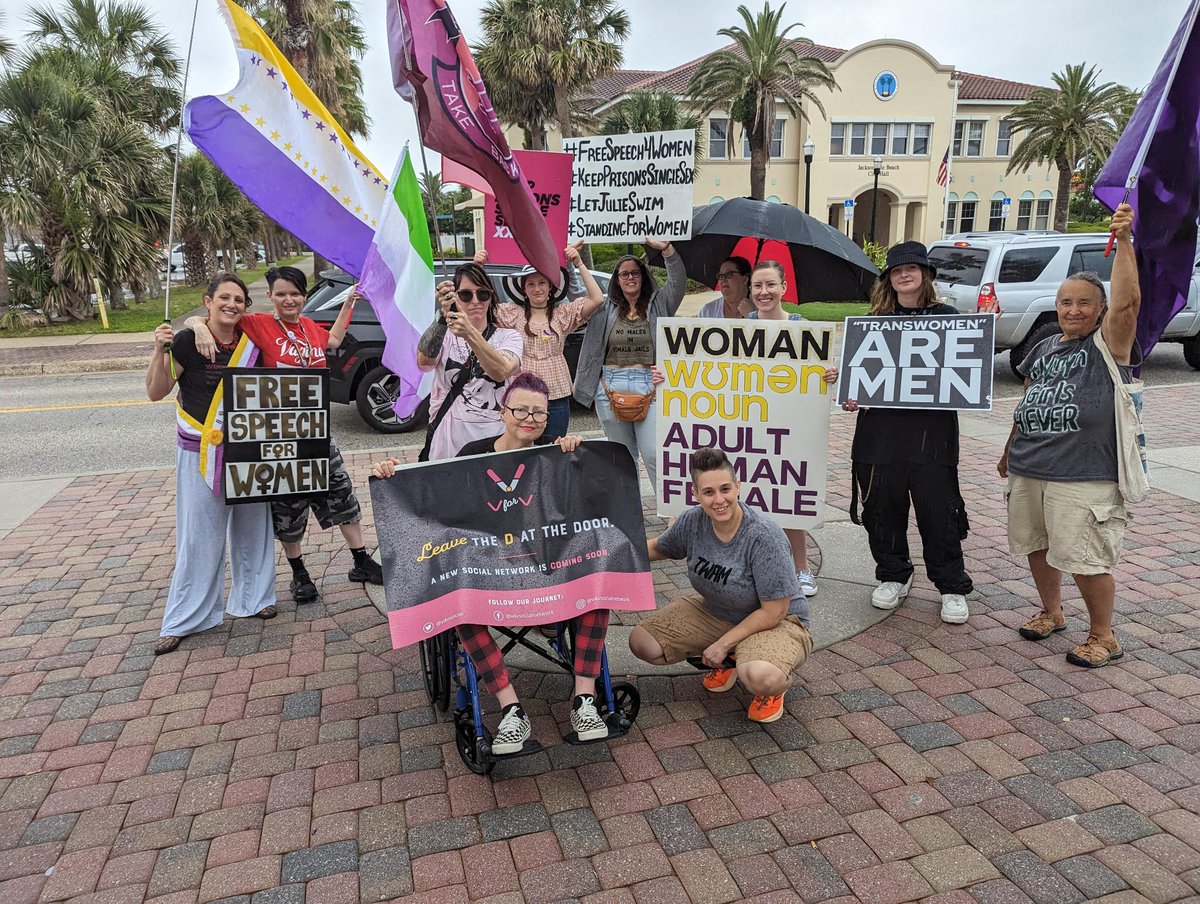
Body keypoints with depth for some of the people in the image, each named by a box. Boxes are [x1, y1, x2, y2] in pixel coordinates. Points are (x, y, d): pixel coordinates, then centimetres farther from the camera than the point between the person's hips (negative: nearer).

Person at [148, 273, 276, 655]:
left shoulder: (250, 340, 2)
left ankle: (252, 598, 29)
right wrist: (159, 351, -23)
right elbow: (155, 392, -10)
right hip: (200, 453, -4)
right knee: (199, 535, 0)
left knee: (250, 526, 12)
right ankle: (182, 620, 12)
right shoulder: (187, 341, -10)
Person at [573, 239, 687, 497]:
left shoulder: (657, 305, 8)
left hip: (649, 387, -2)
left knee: (655, 455, -10)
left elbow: (678, 282, -5)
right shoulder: (606, 310, 13)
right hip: (610, 387, 3)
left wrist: (666, 249, -19)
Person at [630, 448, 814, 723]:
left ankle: (775, 686, 2)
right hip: (715, 612, 6)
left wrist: (723, 643, -17)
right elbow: (657, 548, 10)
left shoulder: (765, 537, -29)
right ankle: (727, 660, 14)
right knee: (643, 643, -7)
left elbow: (773, 612, -22)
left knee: (759, 677, -39)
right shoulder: (693, 521, -13)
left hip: (777, 622, -6)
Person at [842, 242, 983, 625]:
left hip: (931, 431, -2)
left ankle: (953, 587, 18)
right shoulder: (875, 320, 12)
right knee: (882, 508, 8)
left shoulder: (947, 317, 6)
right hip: (880, 430, 2)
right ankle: (893, 576, 28)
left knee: (939, 511, 1)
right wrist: (851, 396, -4)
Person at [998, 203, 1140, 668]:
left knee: (1085, 559, -3)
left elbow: (1127, 301, -22)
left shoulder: (1108, 345, -3)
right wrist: (1010, 450, 24)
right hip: (1029, 471, 7)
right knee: (1037, 546, 17)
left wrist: (1124, 241, -26)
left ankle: (1103, 637, 16)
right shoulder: (1043, 349, 14)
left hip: (1085, 476, -6)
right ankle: (1051, 613, 38)